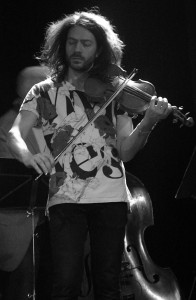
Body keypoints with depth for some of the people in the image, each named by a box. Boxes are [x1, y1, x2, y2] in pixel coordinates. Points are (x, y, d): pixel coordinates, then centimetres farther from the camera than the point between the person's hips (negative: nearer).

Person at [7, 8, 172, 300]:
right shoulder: (44, 92, 10)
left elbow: (126, 151, 4)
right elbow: (15, 133, -2)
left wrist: (148, 122, -15)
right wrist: (26, 152, -25)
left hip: (111, 197, 1)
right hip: (65, 198, -1)